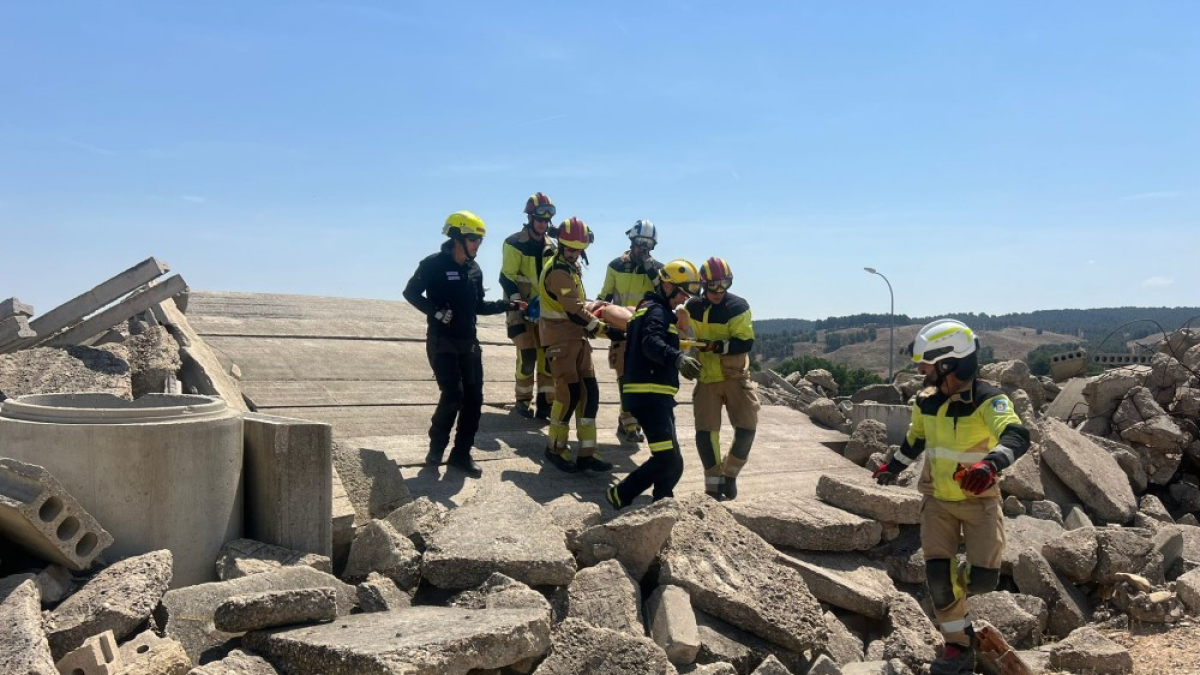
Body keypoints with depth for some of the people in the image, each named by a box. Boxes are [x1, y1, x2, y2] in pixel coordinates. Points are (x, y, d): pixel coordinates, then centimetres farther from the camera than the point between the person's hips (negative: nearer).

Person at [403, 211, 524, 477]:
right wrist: (436, 311, -20)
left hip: (468, 342, 7)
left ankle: (461, 454, 13)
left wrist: (507, 305, 3)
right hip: (442, 341, -6)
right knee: (453, 395, -15)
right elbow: (411, 292, -8)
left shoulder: (474, 269, 10)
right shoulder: (434, 264, -8)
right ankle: (436, 448, 7)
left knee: (474, 398, 2)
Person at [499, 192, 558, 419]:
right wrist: (518, 303, -20)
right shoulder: (515, 244, -8)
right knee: (527, 355, -10)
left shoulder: (550, 246, 12)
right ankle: (523, 401, 6)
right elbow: (506, 277, -12)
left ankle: (545, 402, 5)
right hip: (521, 309, -6)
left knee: (548, 355, -1)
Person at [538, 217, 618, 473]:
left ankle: (586, 452, 8)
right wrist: (605, 329, -22)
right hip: (561, 340, -9)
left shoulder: (572, 268, 14)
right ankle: (555, 448, 11)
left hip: (578, 337, 9)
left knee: (590, 392, 4)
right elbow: (575, 312, -24)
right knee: (569, 393, -7)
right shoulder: (558, 272, -18)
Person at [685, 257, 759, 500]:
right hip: (707, 378, 2)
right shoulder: (693, 306, 0)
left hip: (735, 377, -2)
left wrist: (715, 346, -27)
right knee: (705, 431, -3)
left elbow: (745, 343, -19)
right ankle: (713, 485, 8)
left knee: (747, 427, -5)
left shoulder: (738, 306, -11)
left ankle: (730, 474, 18)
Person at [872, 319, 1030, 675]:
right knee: (938, 575, -5)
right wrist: (894, 466, 29)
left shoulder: (988, 400, -22)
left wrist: (990, 464, -58)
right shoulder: (926, 401, -4)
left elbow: (1017, 436, -39)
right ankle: (959, 646, 13)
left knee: (984, 578, -9)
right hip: (937, 499, 4)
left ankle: (955, 590, 28)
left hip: (979, 498, -3)